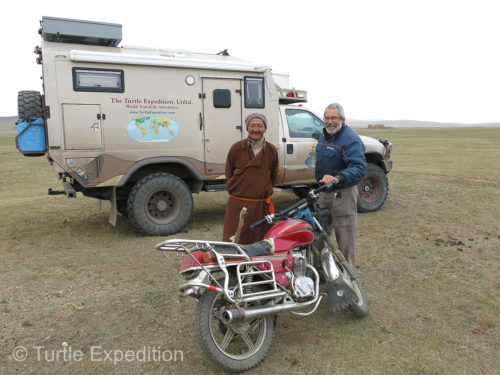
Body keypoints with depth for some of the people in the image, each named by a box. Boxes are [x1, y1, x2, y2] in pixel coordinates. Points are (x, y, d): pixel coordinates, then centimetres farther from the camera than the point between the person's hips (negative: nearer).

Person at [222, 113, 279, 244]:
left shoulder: (272, 150, 6)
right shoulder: (236, 148, 1)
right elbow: (228, 173, 9)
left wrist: (264, 191, 13)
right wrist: (241, 188, 6)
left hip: (262, 205, 2)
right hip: (237, 205, -2)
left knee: (261, 242, 8)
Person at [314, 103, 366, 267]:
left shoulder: (351, 139, -17)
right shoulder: (324, 135, 12)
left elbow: (359, 167, -29)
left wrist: (337, 178, -43)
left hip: (343, 193, -8)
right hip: (324, 192, 8)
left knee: (345, 238, 0)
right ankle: (318, 269, 31)